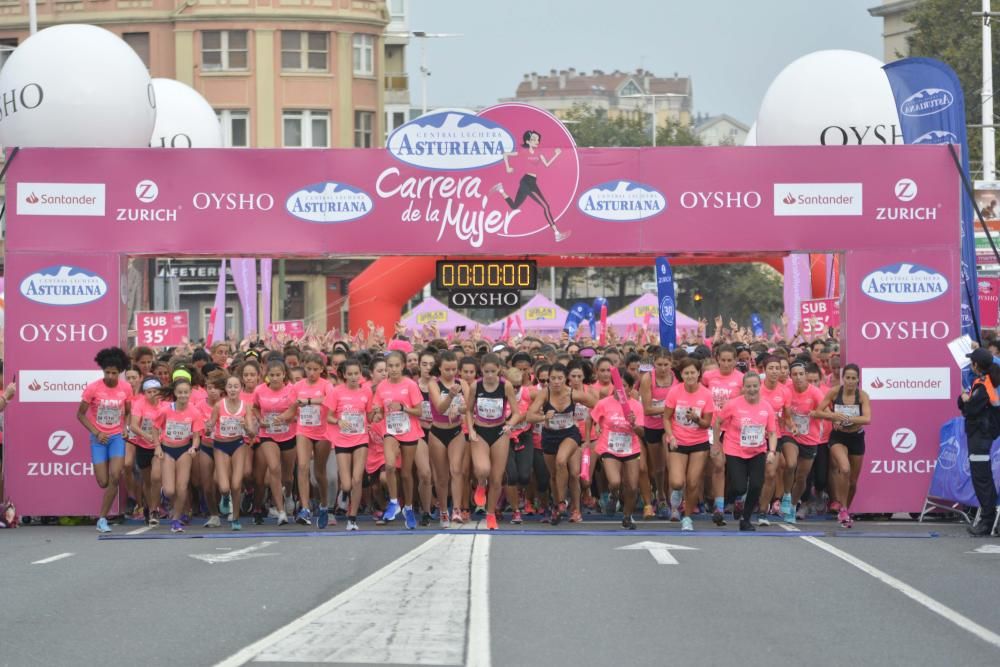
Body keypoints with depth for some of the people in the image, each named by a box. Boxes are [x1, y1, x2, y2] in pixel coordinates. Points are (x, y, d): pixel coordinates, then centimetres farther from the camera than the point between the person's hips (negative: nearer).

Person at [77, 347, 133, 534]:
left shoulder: (126, 388, -4)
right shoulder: (93, 388, -11)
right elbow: (80, 414, -3)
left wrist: (125, 428, -7)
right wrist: (96, 433, -12)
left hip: (117, 436, 1)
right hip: (99, 438, -1)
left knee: (115, 477, -17)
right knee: (103, 482, -7)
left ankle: (102, 519, -8)